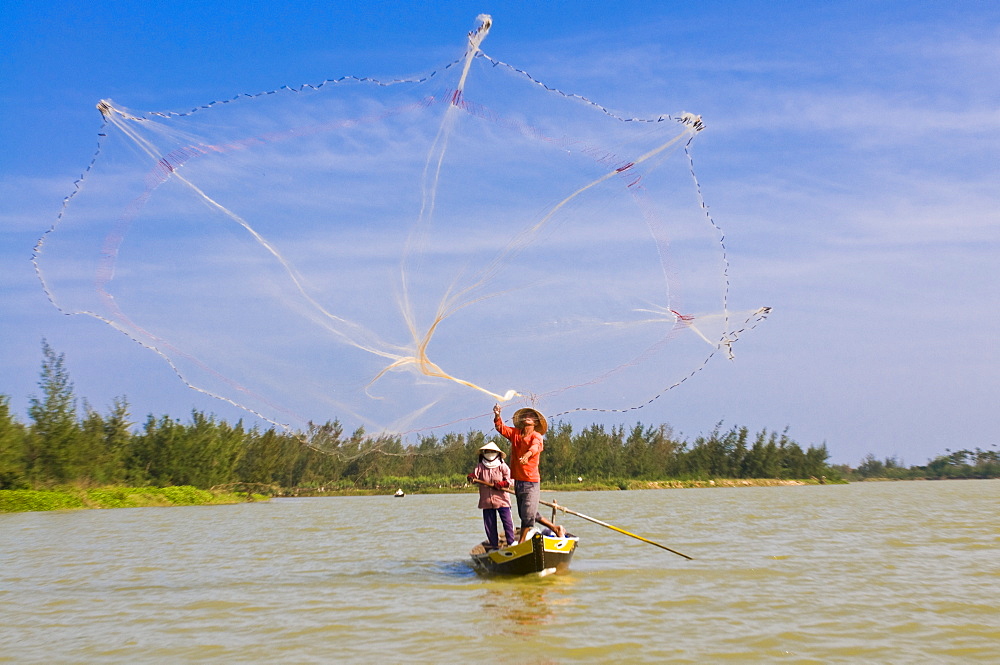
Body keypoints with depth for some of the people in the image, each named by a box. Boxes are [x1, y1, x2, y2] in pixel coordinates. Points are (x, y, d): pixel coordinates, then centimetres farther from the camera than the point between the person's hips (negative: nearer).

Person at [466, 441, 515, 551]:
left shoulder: (503, 466, 3)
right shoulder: (480, 467, 8)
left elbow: (508, 482, -4)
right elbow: (474, 474, -7)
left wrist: (497, 485, -19)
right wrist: (471, 477, -30)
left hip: (501, 500, -2)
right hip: (486, 501, 2)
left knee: (507, 522, -6)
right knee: (489, 524, 5)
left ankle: (511, 543, 0)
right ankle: (494, 545, 14)